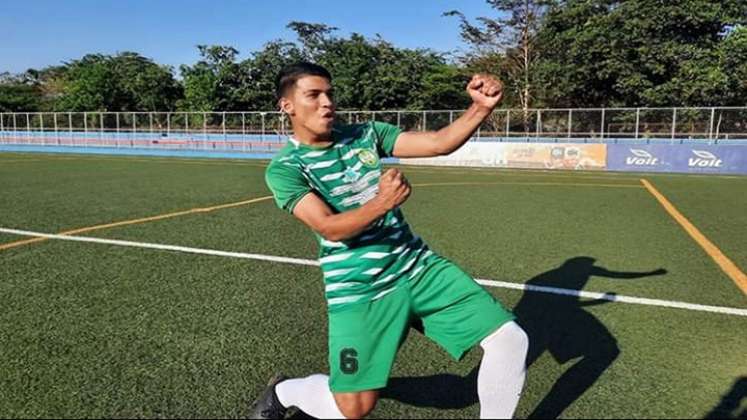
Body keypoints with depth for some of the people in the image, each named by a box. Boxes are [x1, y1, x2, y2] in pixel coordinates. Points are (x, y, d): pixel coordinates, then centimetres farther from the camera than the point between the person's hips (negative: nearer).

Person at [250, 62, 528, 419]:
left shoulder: (367, 133, 6)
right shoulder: (284, 168, -7)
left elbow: (438, 143, -3)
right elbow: (330, 228, -19)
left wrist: (481, 108, -18)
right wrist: (382, 203, -35)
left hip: (419, 267, 5)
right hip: (358, 289, -4)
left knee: (510, 340, -3)